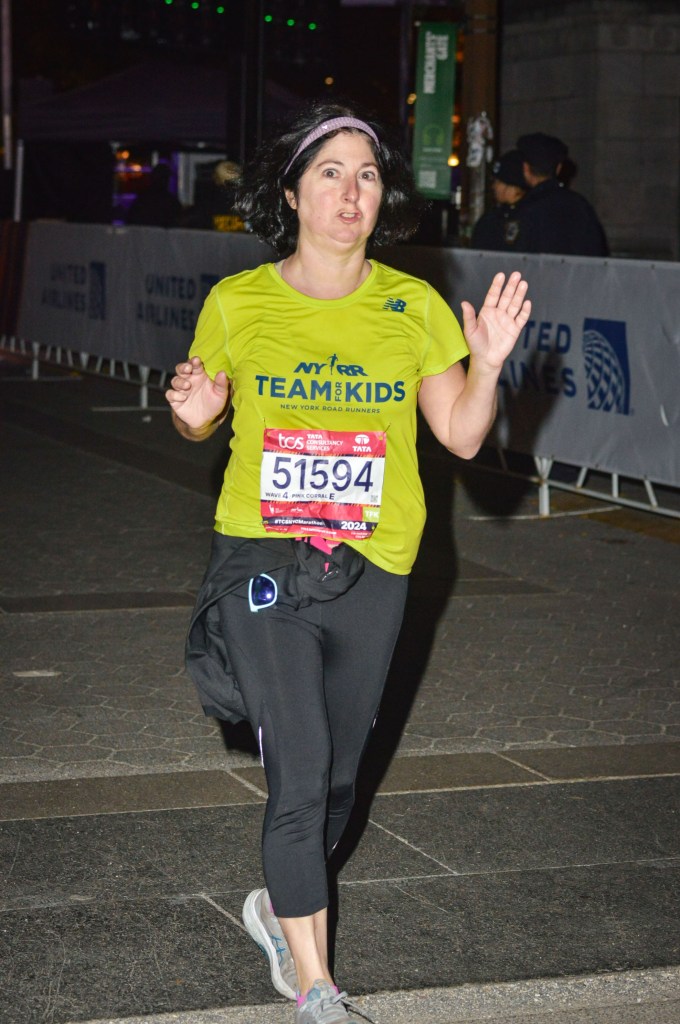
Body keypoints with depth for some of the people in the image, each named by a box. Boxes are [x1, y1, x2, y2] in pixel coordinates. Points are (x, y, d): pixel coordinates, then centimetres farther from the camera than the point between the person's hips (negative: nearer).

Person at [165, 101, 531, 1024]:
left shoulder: (414, 308, 2)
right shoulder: (238, 302, 0)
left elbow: (463, 435, 2)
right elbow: (204, 418, 12)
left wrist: (488, 363, -14)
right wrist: (195, 416, -10)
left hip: (370, 568, 2)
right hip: (263, 560, -2)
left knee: (336, 780, 13)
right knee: (300, 776, -9)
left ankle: (282, 906, 41)